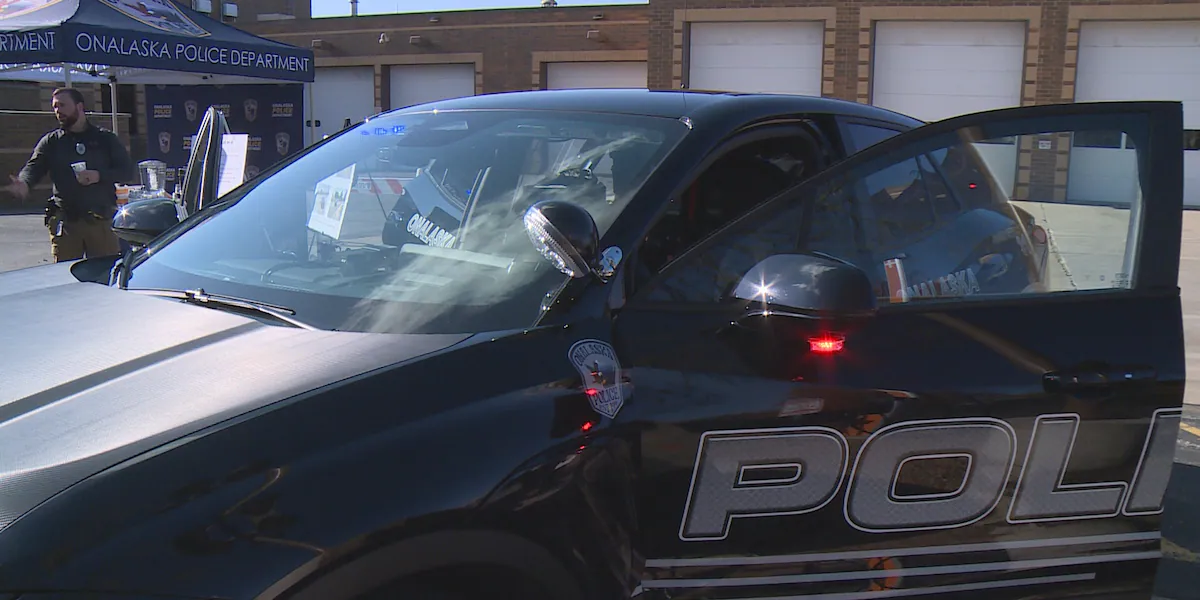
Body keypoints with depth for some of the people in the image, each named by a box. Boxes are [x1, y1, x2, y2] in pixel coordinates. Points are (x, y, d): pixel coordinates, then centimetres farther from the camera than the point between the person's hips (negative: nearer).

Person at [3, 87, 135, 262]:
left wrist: (99, 176, -12)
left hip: (101, 221, -1)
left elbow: (128, 171, 5)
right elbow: (34, 167, 1)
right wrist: (24, 183, -22)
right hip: (64, 221, 1)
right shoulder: (50, 141, 14)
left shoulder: (106, 139, 10)